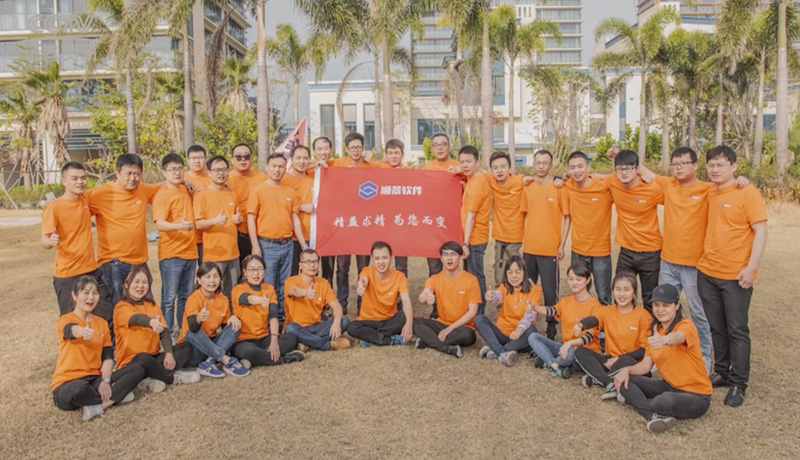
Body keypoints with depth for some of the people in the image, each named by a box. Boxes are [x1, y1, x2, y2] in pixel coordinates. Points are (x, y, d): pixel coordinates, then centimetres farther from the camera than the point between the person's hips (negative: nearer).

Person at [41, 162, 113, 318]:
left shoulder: (86, 198, 4)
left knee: (108, 317, 6)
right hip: (67, 276, -5)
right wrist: (51, 241, -42)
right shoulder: (54, 208, -13)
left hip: (92, 270, 6)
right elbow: (44, 242, -19)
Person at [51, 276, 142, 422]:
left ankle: (97, 406, -24)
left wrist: (105, 381, -13)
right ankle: (115, 397, -11)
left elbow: (108, 356, 4)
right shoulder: (65, 320, -7)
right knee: (78, 389, -40)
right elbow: (71, 330, -33)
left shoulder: (102, 322, 10)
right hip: (67, 384, -5)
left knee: (137, 370, -13)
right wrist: (83, 332, -58)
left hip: (94, 379, 5)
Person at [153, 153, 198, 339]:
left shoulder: (185, 189, 9)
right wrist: (179, 225, -40)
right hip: (171, 254, -6)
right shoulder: (162, 195, -10)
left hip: (190, 252, 7)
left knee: (186, 296, 15)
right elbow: (160, 224, -24)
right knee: (169, 298, 1)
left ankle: (183, 330, 26)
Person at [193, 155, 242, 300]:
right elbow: (198, 224, -9)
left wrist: (238, 219, -1)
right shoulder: (202, 195, -4)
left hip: (233, 252, 5)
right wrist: (214, 221, -27)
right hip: (213, 253, -5)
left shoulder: (232, 195, 12)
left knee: (232, 293, 11)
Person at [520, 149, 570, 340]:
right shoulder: (528, 188, 7)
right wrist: (523, 243, 10)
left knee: (549, 290, 1)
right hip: (529, 248, 4)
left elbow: (567, 217, -3)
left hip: (550, 249, -4)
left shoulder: (559, 188, -5)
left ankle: (551, 326, 15)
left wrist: (562, 245, -8)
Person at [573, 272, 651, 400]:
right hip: (609, 360, 4)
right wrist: (580, 325, -48)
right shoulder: (607, 311, 2)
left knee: (626, 361, -38)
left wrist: (619, 358, -19)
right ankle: (610, 383, -29)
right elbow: (593, 319, -23)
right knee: (580, 352, -17)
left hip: (631, 363, -4)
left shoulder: (643, 315, -6)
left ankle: (596, 379, -20)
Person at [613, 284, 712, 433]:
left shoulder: (686, 326, -16)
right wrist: (627, 370, -17)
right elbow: (646, 365, 3)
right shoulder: (655, 331, 6)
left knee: (667, 400, -39)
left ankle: (634, 399, -9)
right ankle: (654, 416, -27)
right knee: (624, 380, -9)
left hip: (696, 396, -7)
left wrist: (665, 340, -66)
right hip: (668, 386, 7)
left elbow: (677, 337, -43)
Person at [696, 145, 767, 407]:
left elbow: (760, 231, -12)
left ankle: (738, 384, 14)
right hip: (706, 272, 6)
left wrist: (751, 267, -19)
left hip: (735, 276, -5)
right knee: (716, 328, 14)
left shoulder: (748, 193, -9)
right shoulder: (708, 194, 8)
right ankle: (721, 373, 29)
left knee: (737, 330, 3)